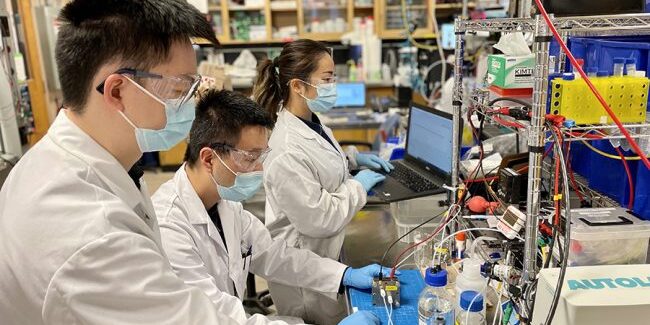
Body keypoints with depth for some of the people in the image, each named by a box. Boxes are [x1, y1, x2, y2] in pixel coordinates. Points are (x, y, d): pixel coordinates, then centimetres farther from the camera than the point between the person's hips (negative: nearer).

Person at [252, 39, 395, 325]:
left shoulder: (310, 122, -4)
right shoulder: (287, 151, -33)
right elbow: (319, 220, -29)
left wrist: (354, 158, 5)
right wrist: (358, 186, -17)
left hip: (325, 250, 9)